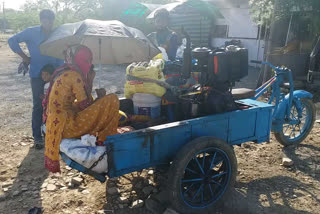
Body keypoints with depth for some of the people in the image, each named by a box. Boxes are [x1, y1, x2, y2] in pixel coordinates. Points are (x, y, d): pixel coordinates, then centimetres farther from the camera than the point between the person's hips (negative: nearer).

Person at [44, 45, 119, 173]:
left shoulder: (64, 72, 14)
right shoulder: (74, 75, -15)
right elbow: (84, 105, -14)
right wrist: (100, 97, 2)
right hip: (67, 126, -10)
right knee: (112, 100, -14)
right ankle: (105, 139, 1)